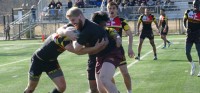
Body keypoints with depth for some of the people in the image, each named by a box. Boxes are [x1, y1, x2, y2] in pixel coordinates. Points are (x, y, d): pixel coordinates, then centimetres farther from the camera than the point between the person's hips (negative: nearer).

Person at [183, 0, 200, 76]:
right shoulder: (188, 12, 1)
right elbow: (184, 21, 13)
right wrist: (185, 28, -4)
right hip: (189, 36, 2)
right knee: (187, 52, -3)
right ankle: (192, 65, 24)